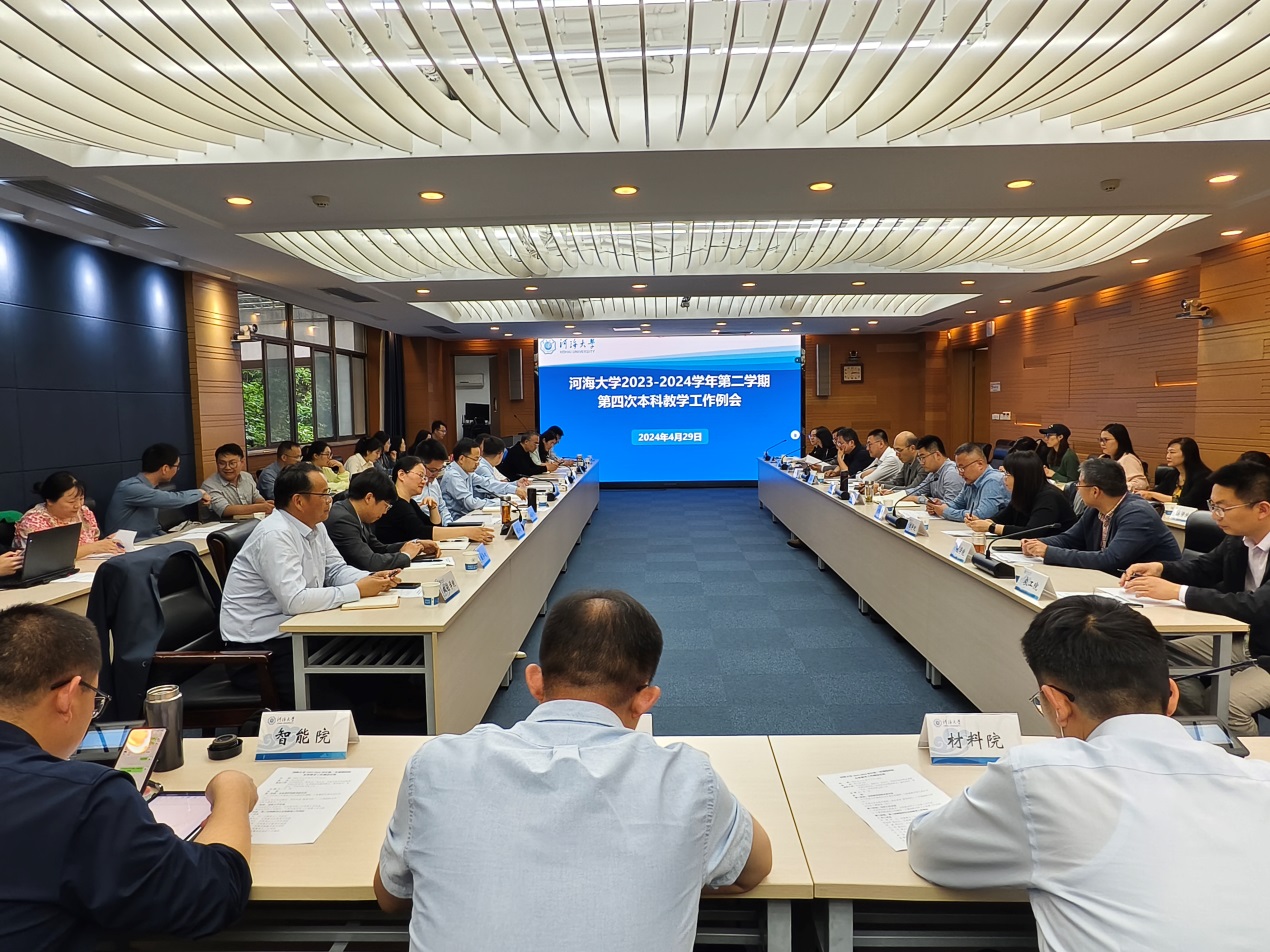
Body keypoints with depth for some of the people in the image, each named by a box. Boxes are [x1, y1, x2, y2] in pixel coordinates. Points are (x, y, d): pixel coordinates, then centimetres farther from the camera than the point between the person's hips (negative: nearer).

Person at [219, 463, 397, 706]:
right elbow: (294, 601, -31)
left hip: (291, 633, 9)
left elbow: (336, 570, 13)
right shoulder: (275, 535, -23)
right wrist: (357, 591, -23)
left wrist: (371, 579, -8)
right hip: (257, 649, -9)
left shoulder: (314, 526, 5)